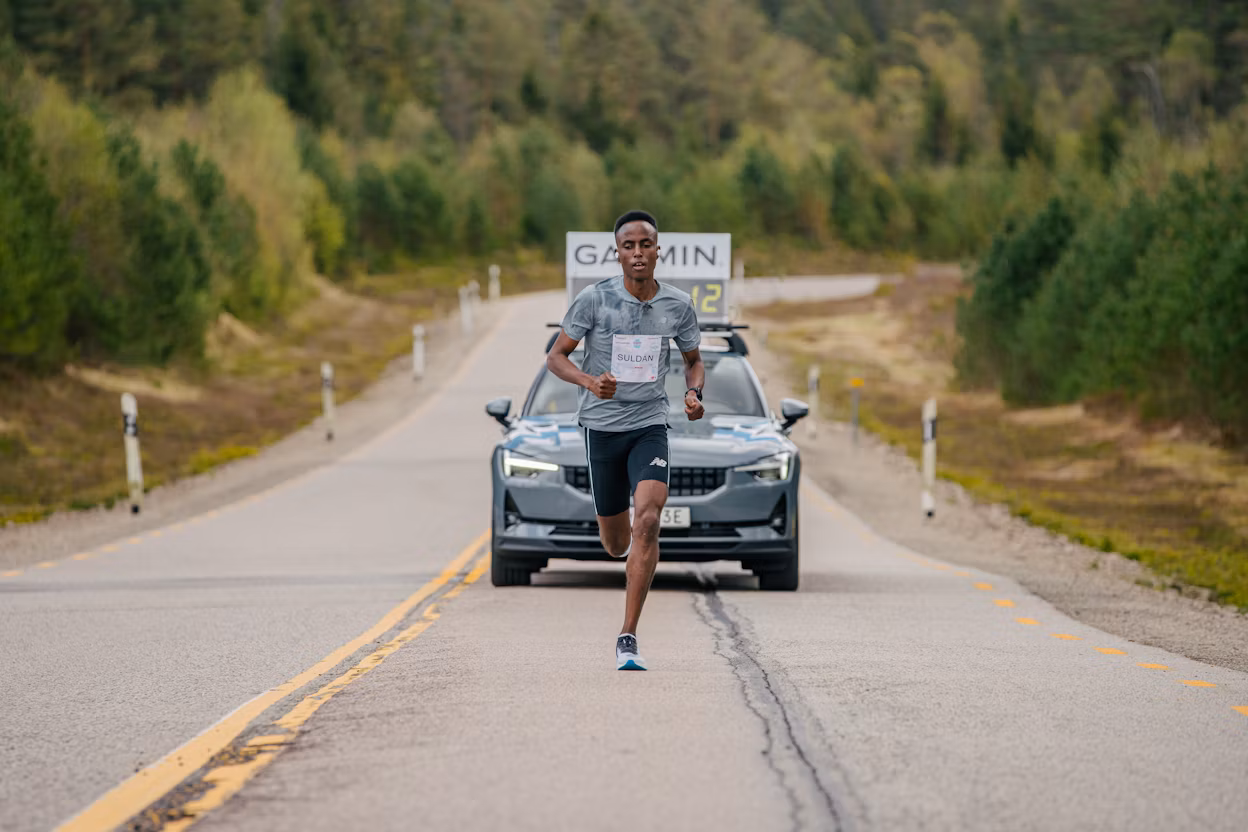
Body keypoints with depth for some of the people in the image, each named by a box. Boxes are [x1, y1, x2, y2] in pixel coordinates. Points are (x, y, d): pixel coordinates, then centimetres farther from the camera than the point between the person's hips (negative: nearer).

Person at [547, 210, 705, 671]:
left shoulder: (679, 305, 0)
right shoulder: (594, 299, -8)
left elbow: (694, 360, 16)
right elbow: (556, 356, -2)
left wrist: (694, 394, -5)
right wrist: (589, 381, -22)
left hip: (650, 425, 0)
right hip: (601, 425, 0)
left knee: (647, 521, -21)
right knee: (616, 543, 8)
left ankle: (627, 640, -18)